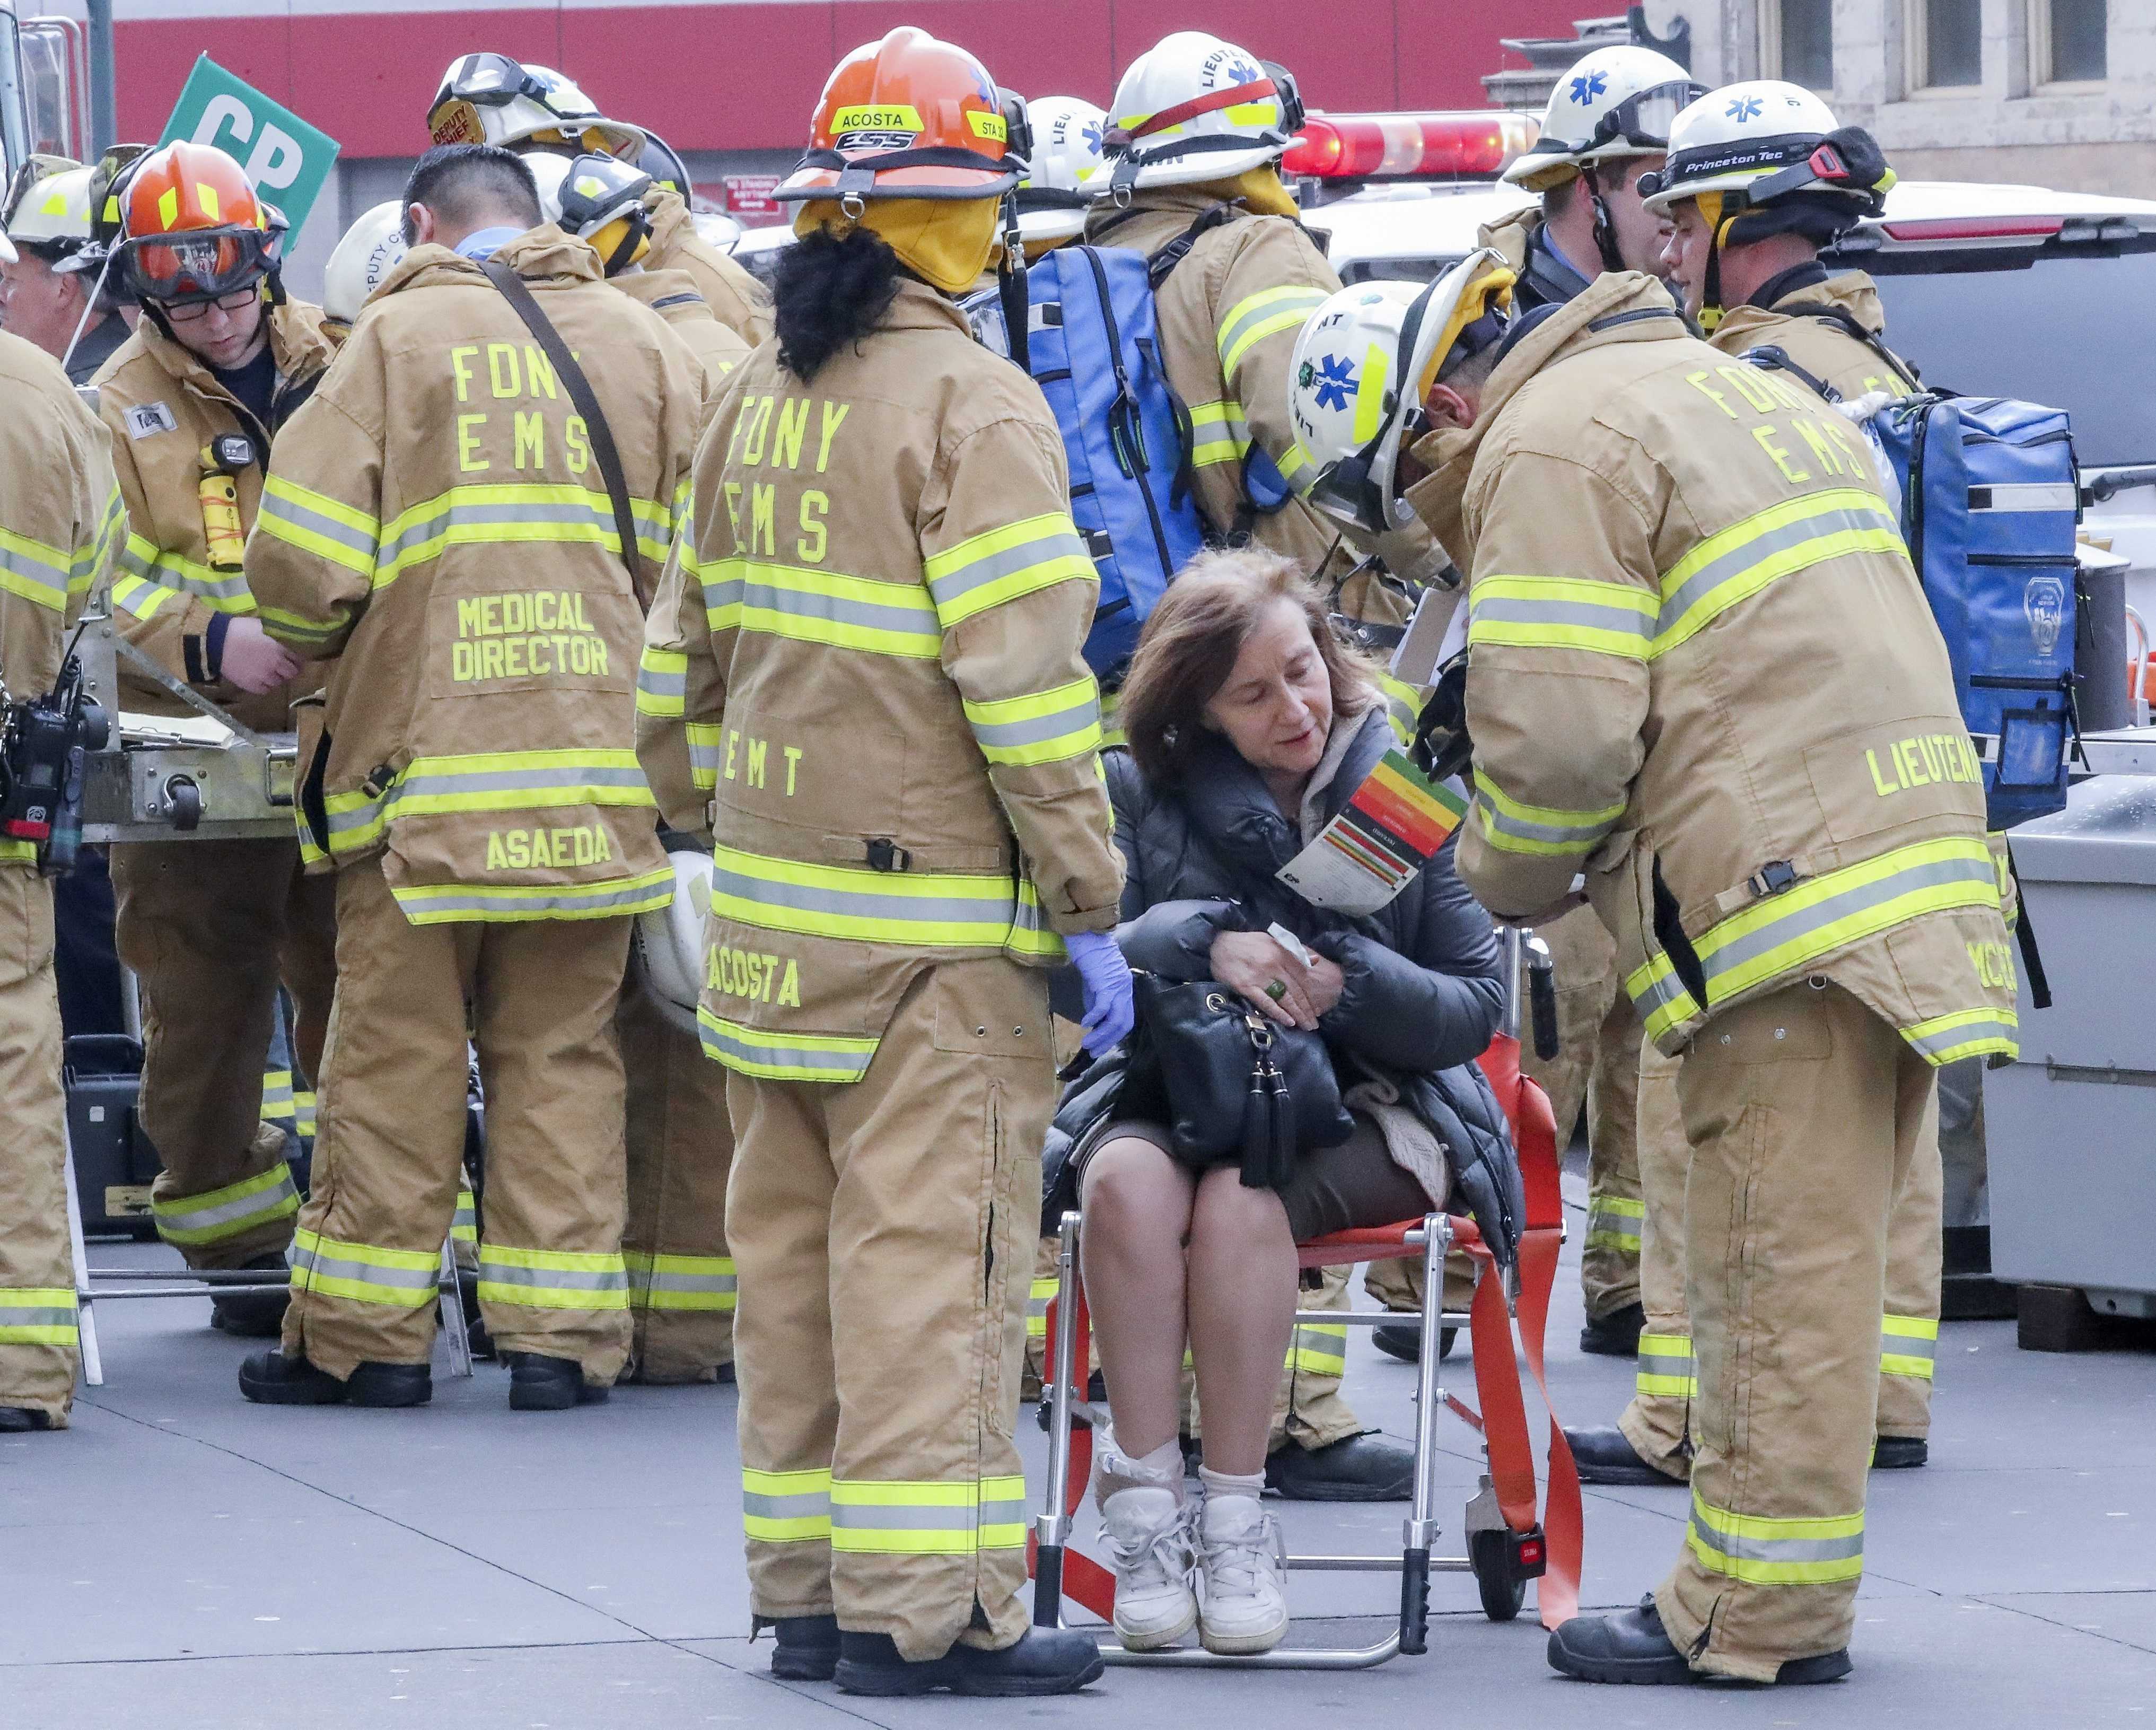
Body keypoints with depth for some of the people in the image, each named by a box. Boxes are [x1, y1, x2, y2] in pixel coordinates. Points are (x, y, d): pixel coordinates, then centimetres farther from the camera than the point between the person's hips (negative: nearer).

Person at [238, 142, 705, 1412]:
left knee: (396, 1047, 5)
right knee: (562, 1047, 8)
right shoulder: (644, 344, 7)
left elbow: (303, 560, -7)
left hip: (426, 765, -3)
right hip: (595, 768, 3)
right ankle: (560, 1331, 5)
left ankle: (367, 1333, 10)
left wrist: (317, 645, 14)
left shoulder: (399, 339, -3)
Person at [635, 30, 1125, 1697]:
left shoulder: (759, 400, 12)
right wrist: (1089, 905, -12)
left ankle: (808, 1587, 18)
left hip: (773, 899, 8)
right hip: (933, 912, -8)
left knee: (795, 1244, 12)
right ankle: (924, 1608, -7)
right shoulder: (968, 403, -12)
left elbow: (694, 649, 18)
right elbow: (1025, 679, -16)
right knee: (929, 1246, -6)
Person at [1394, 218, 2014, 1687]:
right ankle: (1792, 1590, 18)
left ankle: (1758, 1614, -5)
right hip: (1914, 864, 9)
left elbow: (1559, 731, -12)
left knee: (1781, 1264, -7)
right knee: (1822, 1256, 13)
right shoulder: (1740, 393, 27)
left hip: (1792, 893, -9)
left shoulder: (1550, 445, -3)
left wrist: (1507, 879, 7)